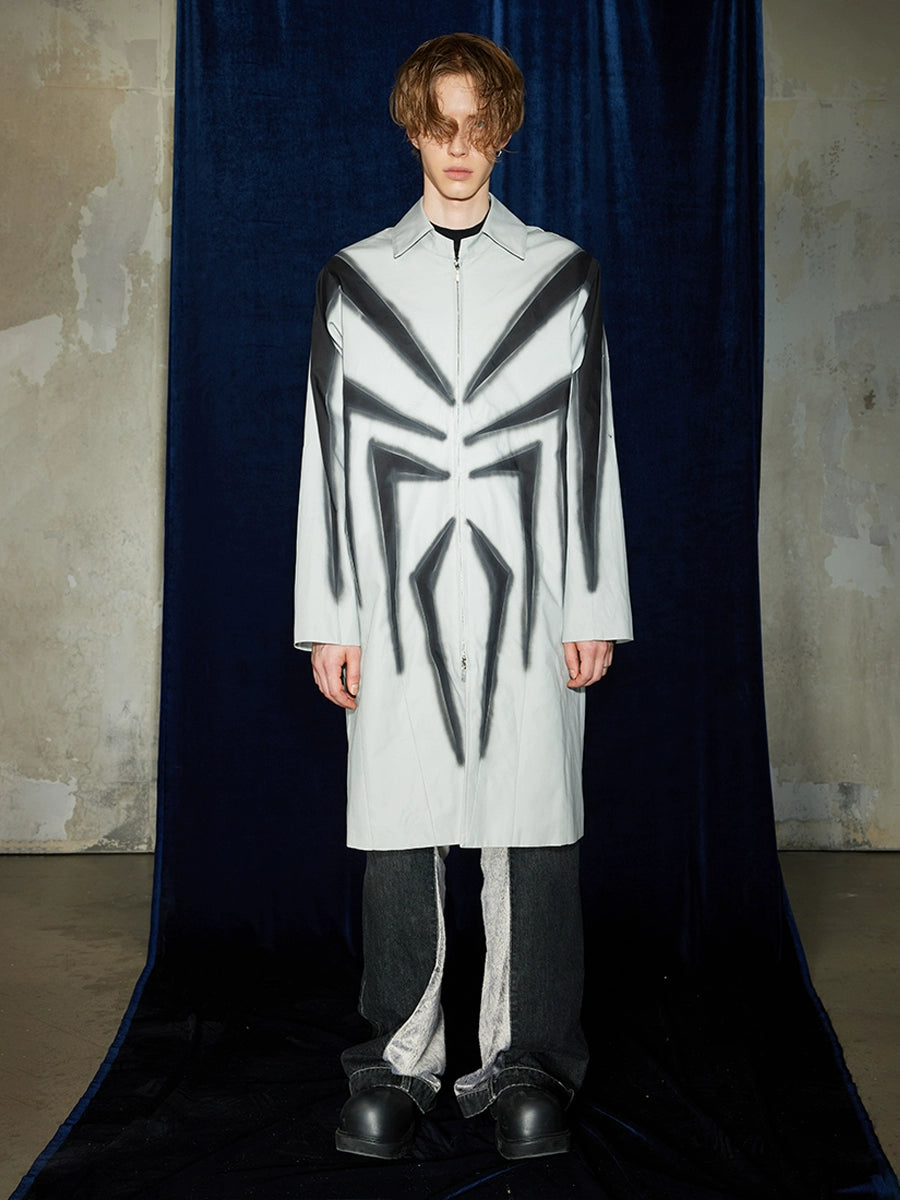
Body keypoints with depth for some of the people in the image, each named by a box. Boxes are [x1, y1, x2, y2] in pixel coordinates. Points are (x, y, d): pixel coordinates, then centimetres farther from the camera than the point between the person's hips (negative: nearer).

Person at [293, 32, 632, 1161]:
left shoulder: (561, 272, 9)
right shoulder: (354, 276, 10)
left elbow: (589, 447, 8)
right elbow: (327, 453, 8)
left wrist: (595, 605, 3)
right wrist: (328, 618, 3)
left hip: (528, 601, 0)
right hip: (398, 604, 0)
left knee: (533, 834, 1)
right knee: (398, 837, 3)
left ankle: (525, 1066, 16)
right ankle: (397, 1066, 18)